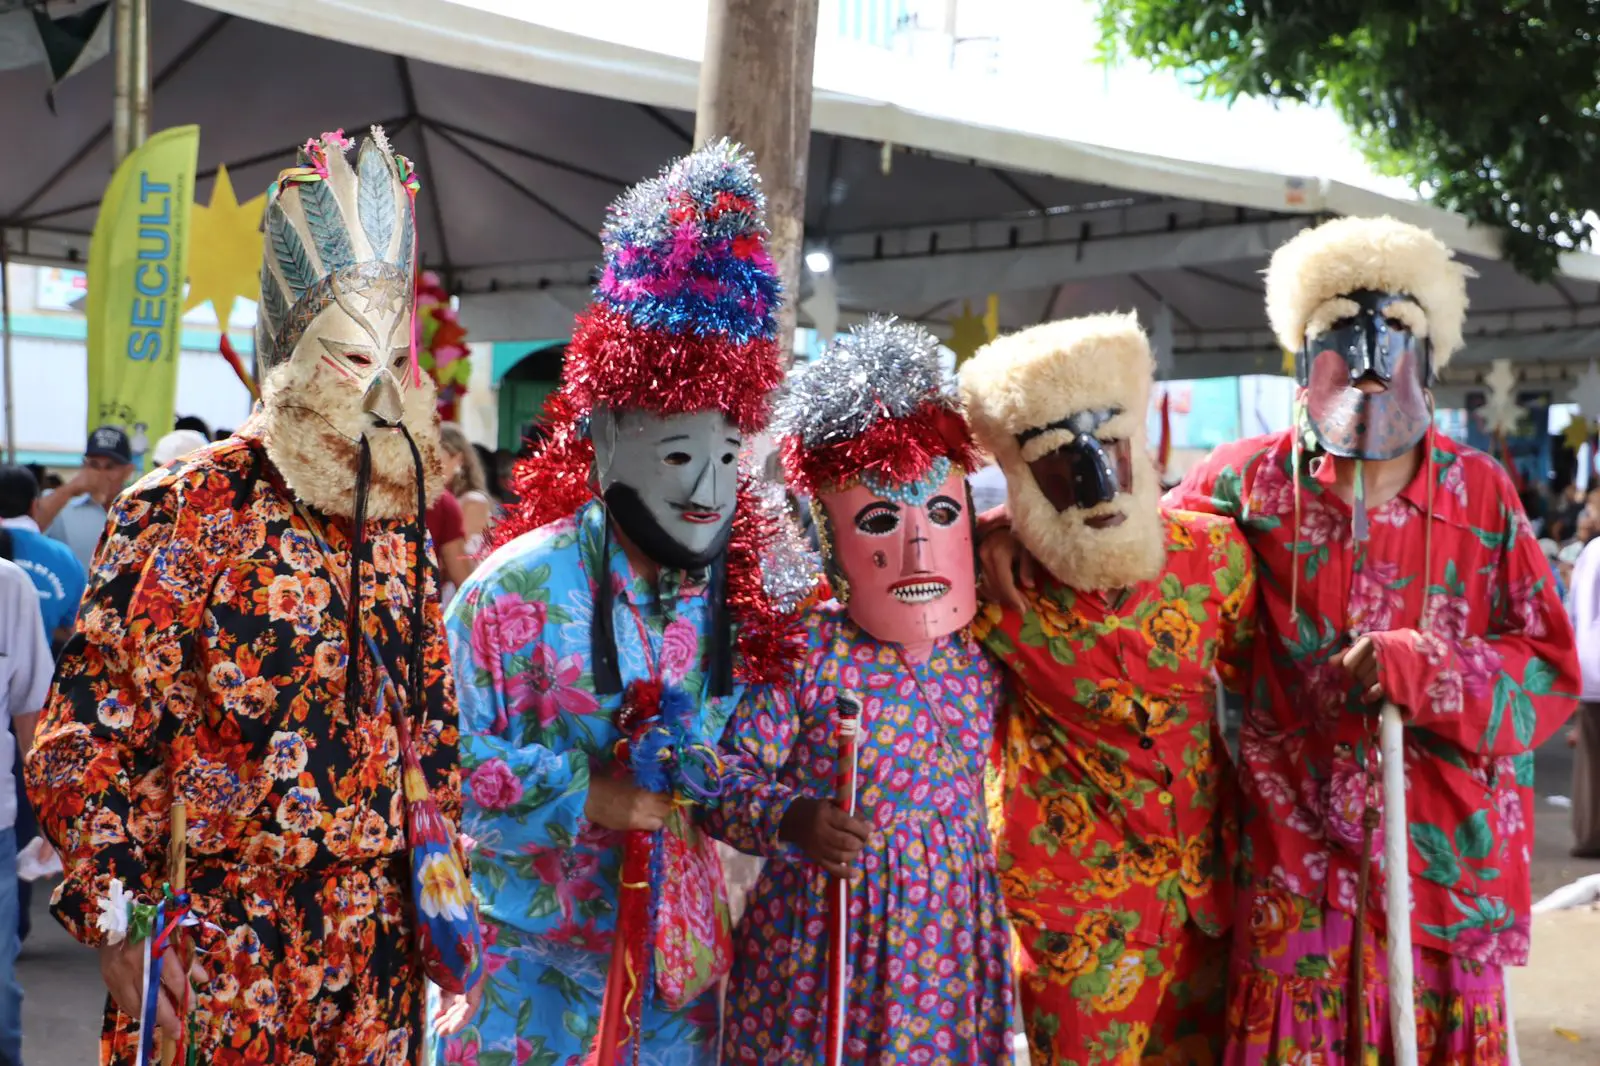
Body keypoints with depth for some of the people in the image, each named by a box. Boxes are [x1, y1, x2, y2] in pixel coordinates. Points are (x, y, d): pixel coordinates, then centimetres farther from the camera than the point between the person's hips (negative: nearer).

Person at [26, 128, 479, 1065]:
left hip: (382, 951, 5)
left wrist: (448, 898, 13)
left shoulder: (398, 519, 8)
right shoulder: (180, 515, -10)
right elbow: (89, 736, -11)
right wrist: (118, 924, -13)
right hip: (223, 949, -5)